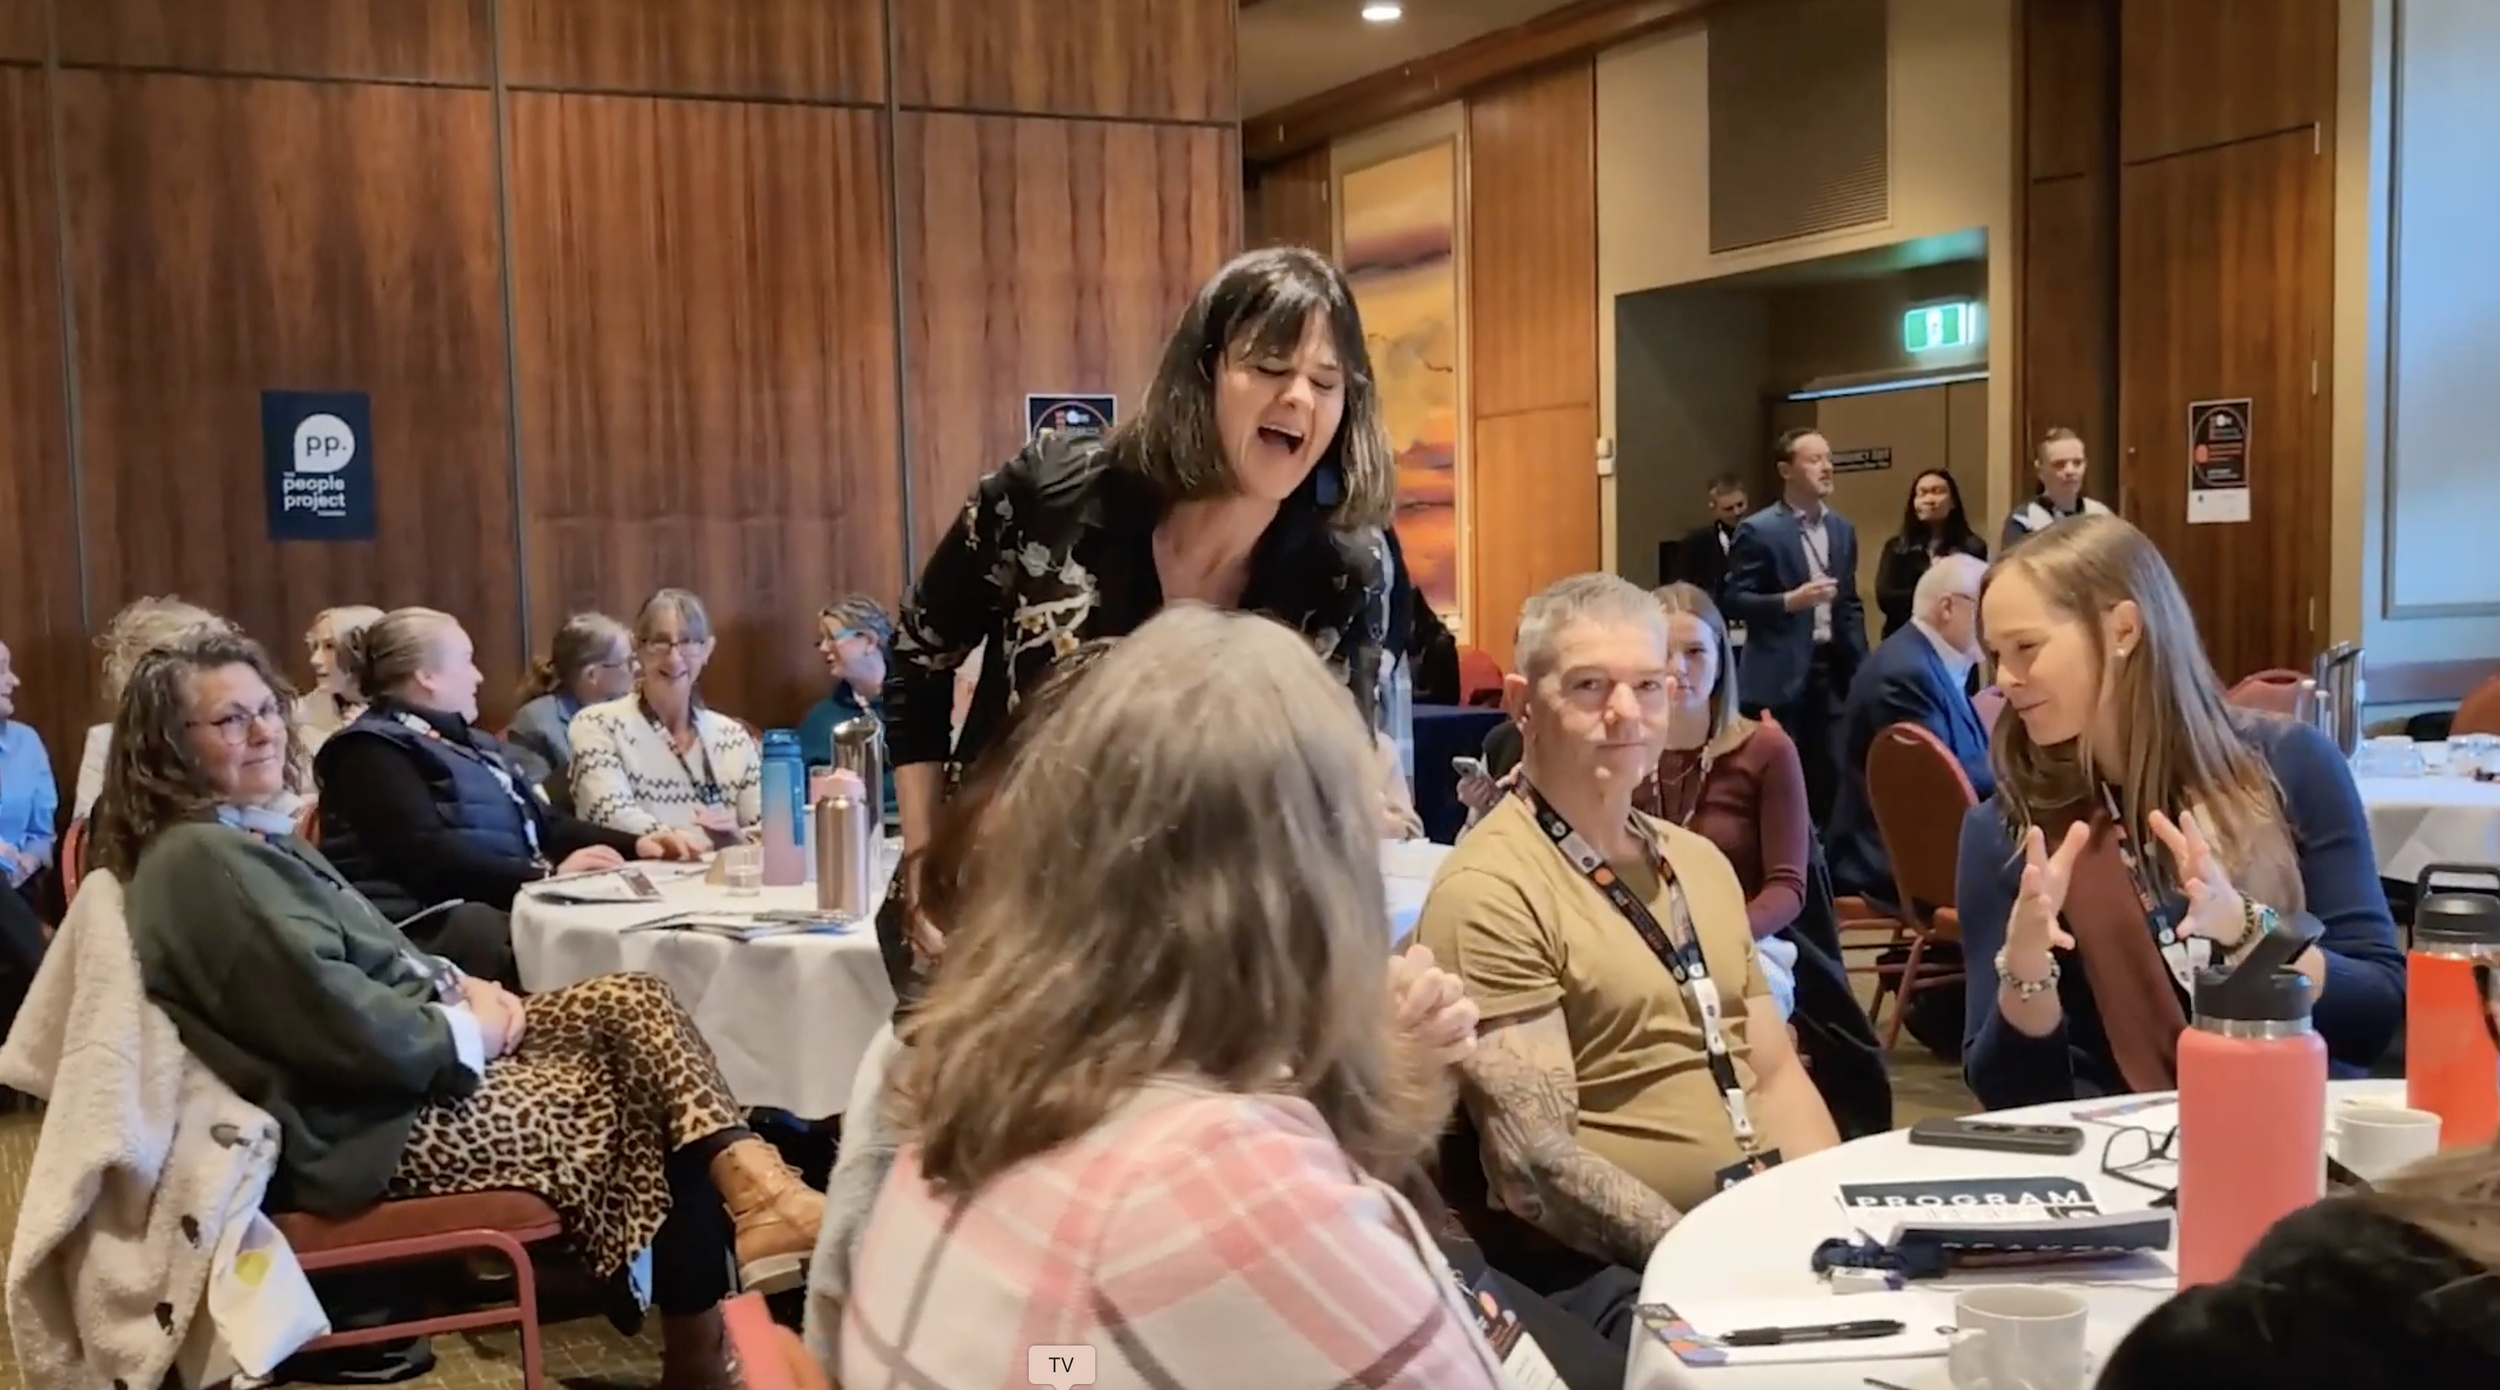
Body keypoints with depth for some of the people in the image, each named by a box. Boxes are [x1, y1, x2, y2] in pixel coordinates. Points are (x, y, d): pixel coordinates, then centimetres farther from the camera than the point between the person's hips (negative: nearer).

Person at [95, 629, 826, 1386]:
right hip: (365, 1121, -10)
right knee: (640, 1097, -9)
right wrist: (466, 1032, -11)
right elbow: (338, 1023, -25)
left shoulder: (248, 835, 15)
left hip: (410, 1061, 10)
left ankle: (749, 1190, -19)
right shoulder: (200, 862, -18)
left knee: (635, 1002, -7)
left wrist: (461, 986, 1)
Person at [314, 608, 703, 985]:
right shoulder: (373, 751, -3)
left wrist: (633, 844, 8)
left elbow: (541, 825, 24)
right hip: (434, 926, -9)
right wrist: (546, 874, -21)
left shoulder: (469, 742, 26)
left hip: (507, 907, 9)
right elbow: (430, 856, -17)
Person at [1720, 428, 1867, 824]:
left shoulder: (1842, 529, 12)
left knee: (1832, 774, 7)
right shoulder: (1757, 530, -7)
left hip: (1833, 668, 6)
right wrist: (1789, 601, -21)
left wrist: (1861, 669, 10)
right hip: (1780, 674, -5)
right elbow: (1732, 600, -9)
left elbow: (1851, 604, 17)